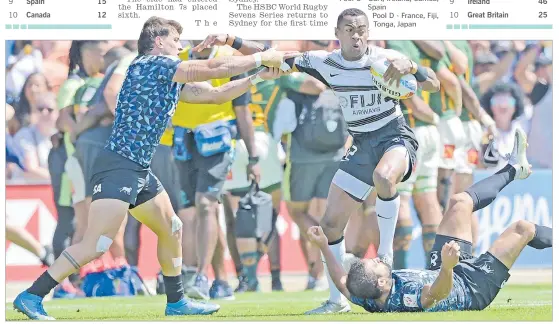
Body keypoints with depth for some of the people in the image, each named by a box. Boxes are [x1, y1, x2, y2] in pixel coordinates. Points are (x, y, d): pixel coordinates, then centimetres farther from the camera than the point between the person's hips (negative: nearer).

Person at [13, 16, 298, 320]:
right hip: (119, 166, -10)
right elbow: (214, 69, -11)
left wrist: (258, 78, 17)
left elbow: (216, 93, 24)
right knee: (96, 245, -17)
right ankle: (31, 297, -16)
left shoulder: (171, 78, 17)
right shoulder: (150, 64, -10)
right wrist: (261, 58, -2)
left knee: (171, 230, 20)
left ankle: (176, 301, 34)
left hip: (141, 170, 10)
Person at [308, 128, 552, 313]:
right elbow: (440, 290, -61)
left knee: (460, 201, 11)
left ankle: (513, 169, 38)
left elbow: (341, 281, -8)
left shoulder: (365, 300, -27)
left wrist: (324, 248, -9)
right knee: (523, 228, 0)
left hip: (440, 271, 7)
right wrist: (448, 267, -78)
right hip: (475, 285, -7)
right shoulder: (413, 299, -47)